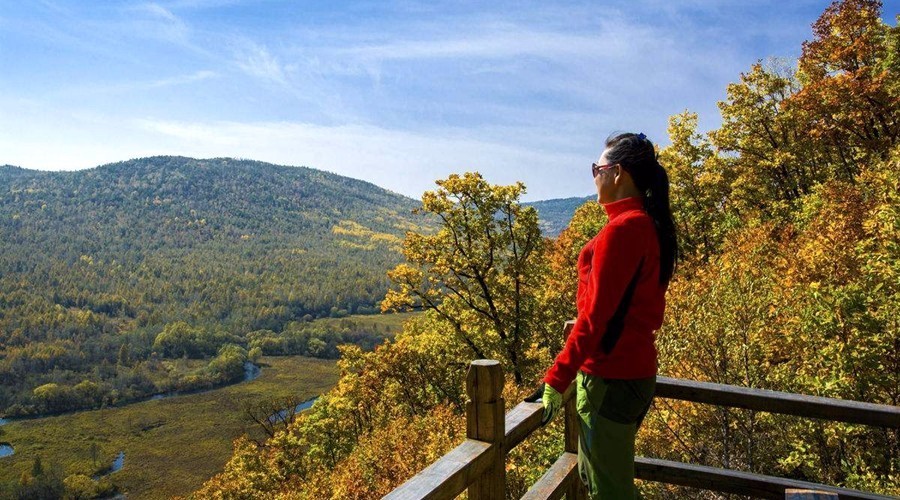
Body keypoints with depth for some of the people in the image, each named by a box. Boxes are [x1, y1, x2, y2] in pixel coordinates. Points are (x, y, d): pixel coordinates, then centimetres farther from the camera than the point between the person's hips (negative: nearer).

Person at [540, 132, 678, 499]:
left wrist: (556, 379, -17)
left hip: (609, 378, -9)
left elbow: (596, 315, -21)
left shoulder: (622, 228, -19)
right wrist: (585, 327, 20)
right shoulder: (650, 224, 10)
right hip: (636, 369, 10)